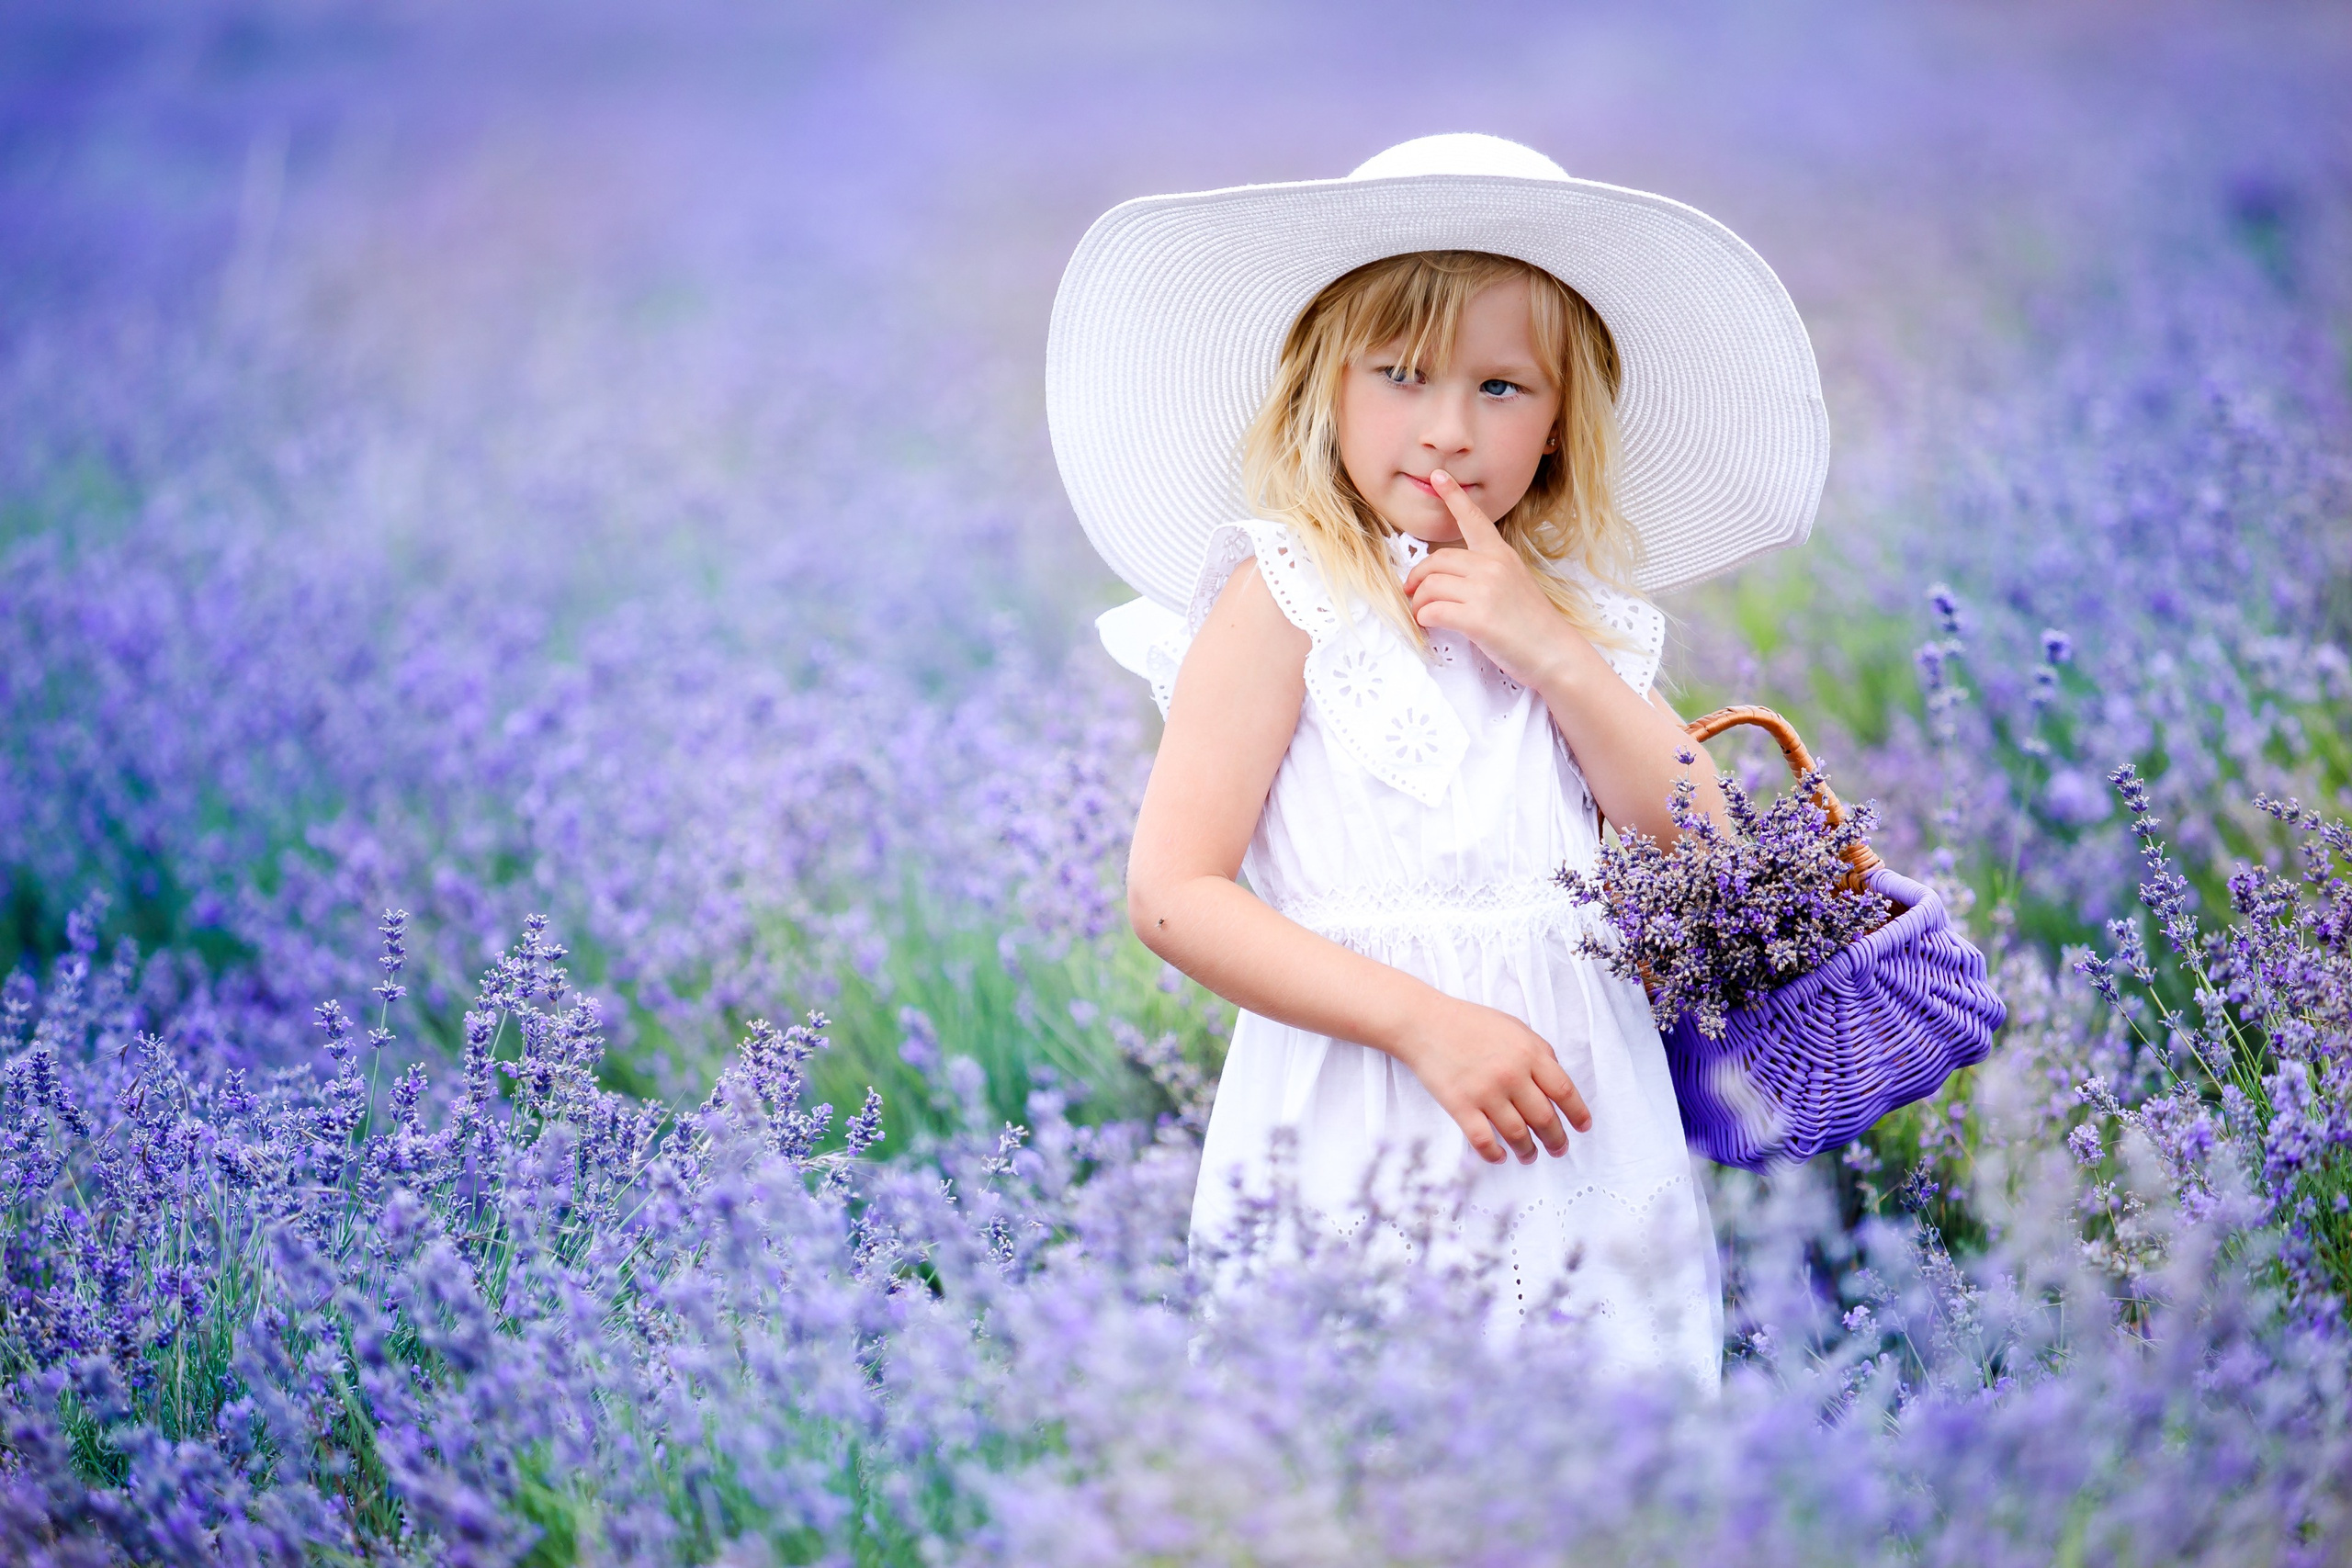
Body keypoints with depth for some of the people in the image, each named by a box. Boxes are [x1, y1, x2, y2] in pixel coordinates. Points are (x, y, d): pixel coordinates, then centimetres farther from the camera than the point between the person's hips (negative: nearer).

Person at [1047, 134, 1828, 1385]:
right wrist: (1428, 1021, -19)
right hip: (1359, 1136, -5)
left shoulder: (1578, 618, 12)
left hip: (1577, 1152, 5)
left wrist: (1554, 655, -7)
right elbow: (1174, 895, -10)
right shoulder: (1290, 593, -3)